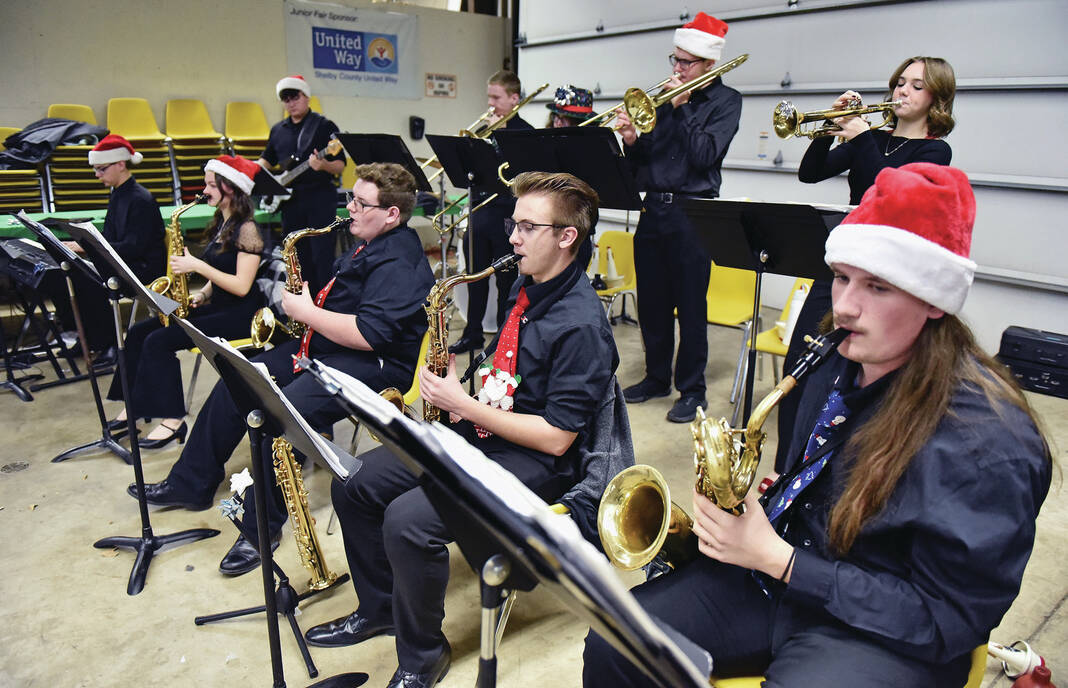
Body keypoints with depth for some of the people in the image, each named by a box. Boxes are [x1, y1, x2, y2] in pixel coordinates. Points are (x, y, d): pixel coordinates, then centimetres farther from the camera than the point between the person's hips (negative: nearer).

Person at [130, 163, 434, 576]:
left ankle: (263, 527, -11)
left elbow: (367, 335, -29)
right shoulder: (368, 246, 13)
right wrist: (304, 303, 8)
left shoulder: (399, 263, -20)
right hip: (324, 345, 11)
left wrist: (307, 312, -17)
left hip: (375, 365, -11)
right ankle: (191, 484, 20)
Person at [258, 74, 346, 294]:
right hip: (289, 198, 6)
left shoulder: (325, 126, -1)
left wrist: (324, 165, -26)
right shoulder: (278, 130, 17)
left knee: (322, 256, -9)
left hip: (320, 196, -6)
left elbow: (340, 166, -6)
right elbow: (266, 160, 26)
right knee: (299, 257, 9)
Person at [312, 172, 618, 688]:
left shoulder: (582, 325, -21)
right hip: (477, 433, 9)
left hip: (533, 462, -9)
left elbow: (556, 437, -23)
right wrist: (454, 388, 2)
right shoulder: (525, 287, 7)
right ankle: (378, 609, 25)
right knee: (352, 481, 3)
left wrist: (465, 405, -19)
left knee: (408, 520, -28)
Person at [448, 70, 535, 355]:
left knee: (505, 278, 4)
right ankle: (473, 334, 24)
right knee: (475, 274, 12)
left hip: (506, 212, -6)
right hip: (479, 209, 6)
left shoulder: (524, 132, -4)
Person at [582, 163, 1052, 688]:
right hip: (777, 579, 6)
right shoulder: (839, 365, 1)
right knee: (612, 646, -6)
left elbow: (945, 620, -19)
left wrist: (776, 558, -20)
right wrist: (749, 521, -2)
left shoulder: (987, 435, -21)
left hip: (885, 638, -6)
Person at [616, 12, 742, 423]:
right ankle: (657, 377, 26)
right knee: (651, 303, 11)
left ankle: (692, 391, 11)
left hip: (692, 212, -5)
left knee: (690, 306, -1)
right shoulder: (666, 96, 15)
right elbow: (641, 157, 13)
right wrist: (631, 140, -8)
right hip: (653, 208, 5)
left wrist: (681, 107, -9)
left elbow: (705, 154, -13)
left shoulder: (725, 100, 3)